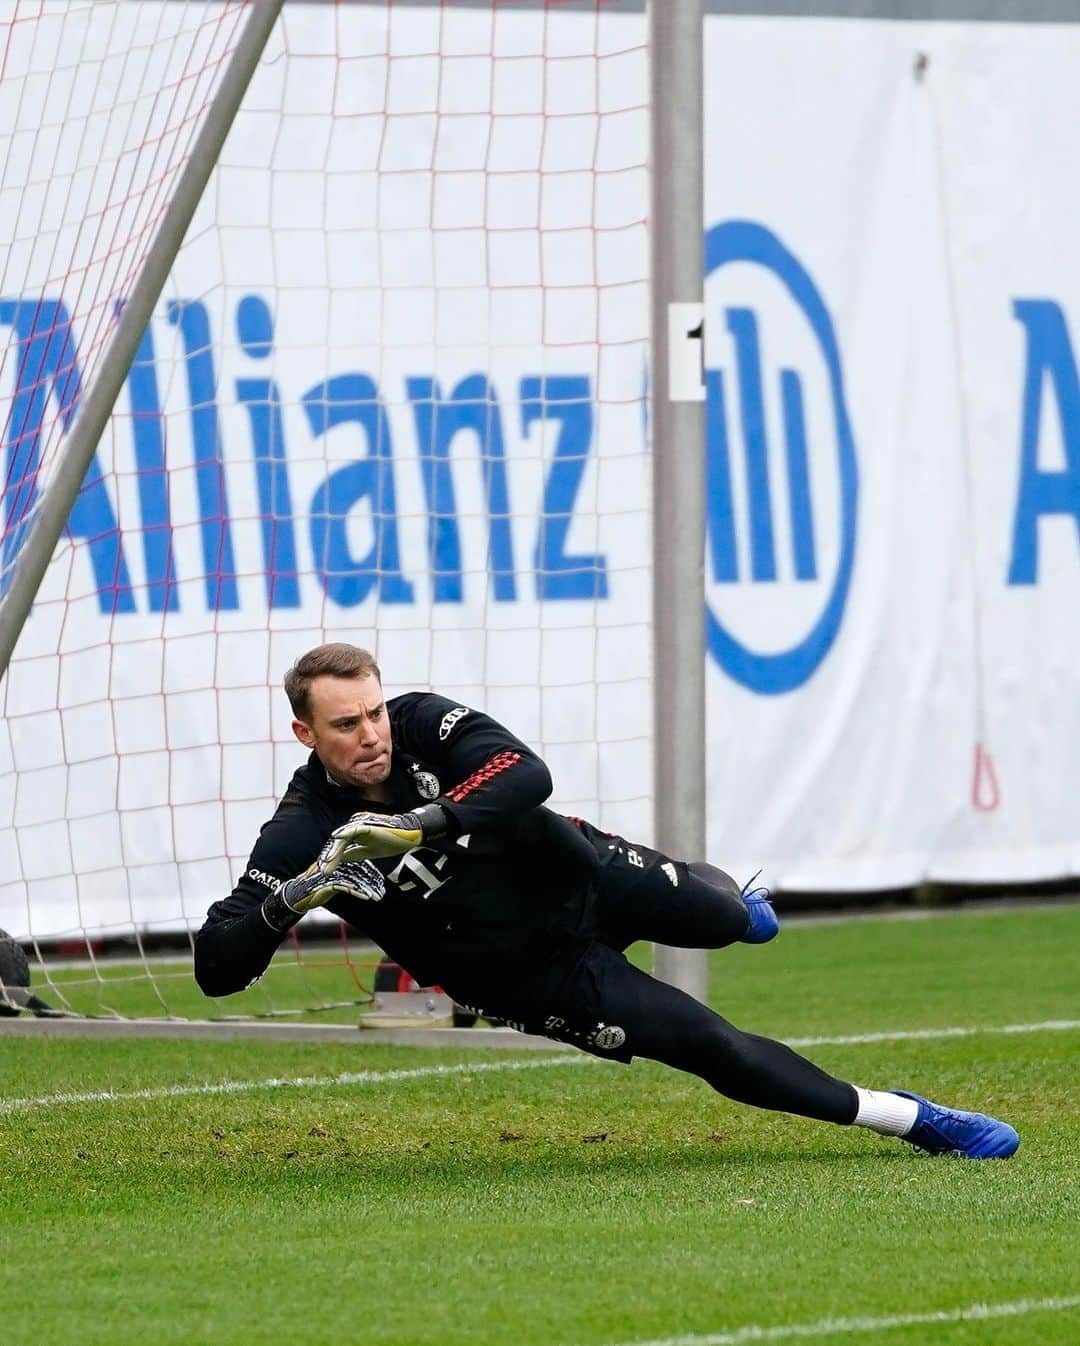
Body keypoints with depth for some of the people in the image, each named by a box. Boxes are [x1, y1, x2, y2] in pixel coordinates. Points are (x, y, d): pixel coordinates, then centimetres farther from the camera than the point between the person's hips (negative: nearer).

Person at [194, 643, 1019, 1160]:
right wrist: (286, 901, -47)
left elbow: (526, 777, -37)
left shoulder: (425, 723, -21)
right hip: (531, 972, -2)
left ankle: (728, 898, 54)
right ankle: (910, 1121, 2)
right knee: (713, 1048, -7)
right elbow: (217, 968, -27)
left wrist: (417, 827, -50)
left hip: (574, 877, 2)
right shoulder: (301, 839, -24)